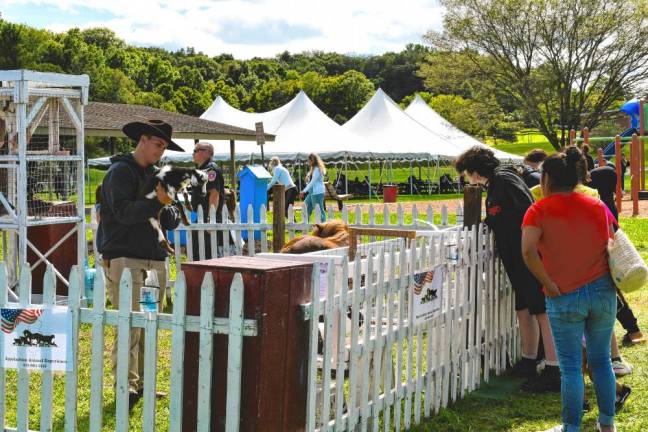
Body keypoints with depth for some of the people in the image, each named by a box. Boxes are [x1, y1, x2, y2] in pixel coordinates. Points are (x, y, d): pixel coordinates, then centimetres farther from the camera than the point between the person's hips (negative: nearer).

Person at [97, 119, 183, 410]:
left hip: (154, 259, 8)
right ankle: (127, 387, -14)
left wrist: (171, 212, -5)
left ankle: (143, 382, 17)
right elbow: (123, 212, -17)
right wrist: (157, 202, -23)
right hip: (124, 258, -7)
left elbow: (169, 223, 17)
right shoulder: (121, 171, -3)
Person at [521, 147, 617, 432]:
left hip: (564, 298, -4)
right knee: (601, 360, 16)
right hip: (603, 293, 4)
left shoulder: (540, 210, -7)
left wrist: (548, 284, -14)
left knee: (570, 366, 5)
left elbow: (528, 250, -21)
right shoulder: (597, 206, 6)